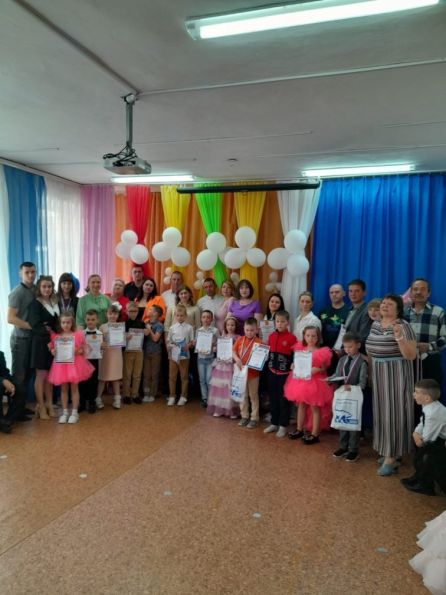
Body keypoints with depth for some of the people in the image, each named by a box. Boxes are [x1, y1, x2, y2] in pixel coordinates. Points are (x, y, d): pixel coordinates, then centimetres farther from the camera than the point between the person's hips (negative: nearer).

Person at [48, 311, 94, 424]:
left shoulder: (78, 334, -3)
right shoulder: (55, 335, 2)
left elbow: (83, 350, 1)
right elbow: (52, 350, 8)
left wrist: (77, 351, -18)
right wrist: (54, 351, -14)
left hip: (74, 364, -2)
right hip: (61, 364, 2)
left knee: (74, 388, 5)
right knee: (63, 388, 10)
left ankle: (74, 412, 14)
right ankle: (65, 412, 20)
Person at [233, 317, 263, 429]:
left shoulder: (259, 342, -12)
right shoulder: (240, 340, 2)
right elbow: (233, 351, 2)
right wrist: (237, 359, -15)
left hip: (253, 373, -4)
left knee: (253, 396, 8)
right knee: (243, 395, 16)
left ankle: (254, 418, 19)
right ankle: (244, 416, 29)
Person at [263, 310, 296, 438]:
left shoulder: (291, 337, -11)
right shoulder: (271, 336, 4)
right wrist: (268, 365, 5)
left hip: (285, 373, -5)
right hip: (272, 372, 5)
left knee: (284, 399, 5)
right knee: (273, 398, 14)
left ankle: (283, 425, 17)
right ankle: (274, 423, 27)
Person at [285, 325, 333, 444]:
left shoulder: (322, 352, -13)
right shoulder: (300, 349, 3)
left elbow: (323, 368, -9)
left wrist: (316, 370, -25)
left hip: (315, 382, -6)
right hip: (301, 381, 6)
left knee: (315, 408, 5)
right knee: (301, 405, 17)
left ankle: (314, 434, 14)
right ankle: (299, 429, 31)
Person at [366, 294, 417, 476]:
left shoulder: (403, 326, -13)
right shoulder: (375, 325, 7)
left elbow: (411, 355, -19)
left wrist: (399, 337, -32)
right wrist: (372, 372, 15)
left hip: (396, 376, -7)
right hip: (378, 376, 7)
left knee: (393, 413, -4)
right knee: (381, 412, 13)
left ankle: (391, 457, 3)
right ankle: (387, 450, 26)